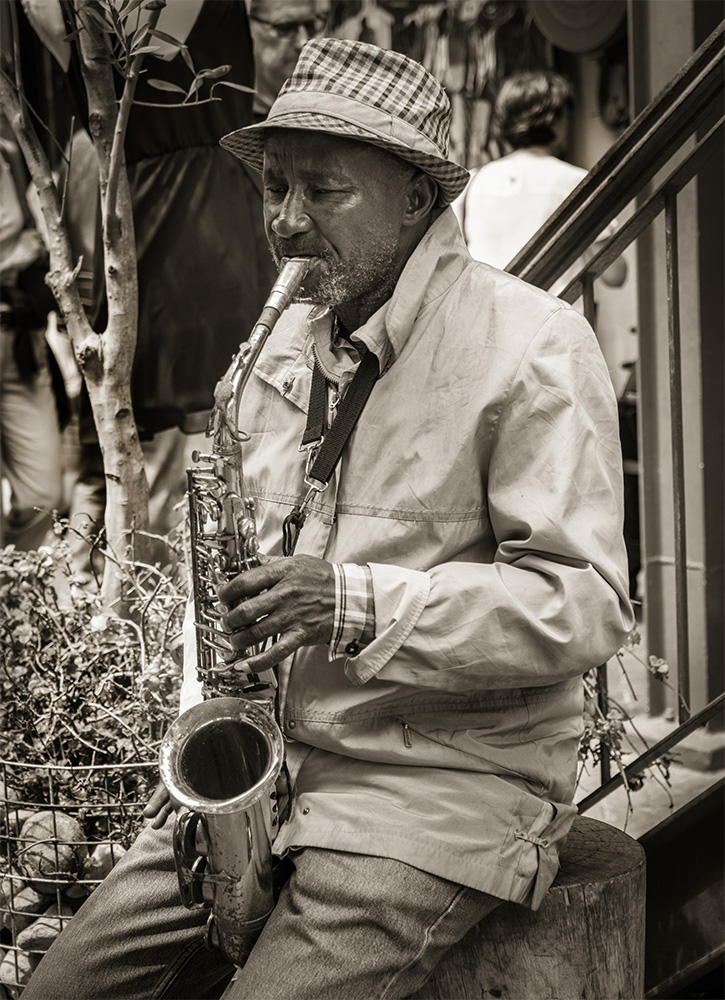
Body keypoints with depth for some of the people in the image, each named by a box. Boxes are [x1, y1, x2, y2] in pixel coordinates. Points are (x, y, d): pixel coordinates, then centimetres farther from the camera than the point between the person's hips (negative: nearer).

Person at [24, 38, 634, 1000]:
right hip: (269, 767, 6)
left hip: (458, 783, -6)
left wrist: (360, 604, -25)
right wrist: (215, 696, 3)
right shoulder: (289, 344, 13)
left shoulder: (534, 345, -10)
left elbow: (585, 601, -15)